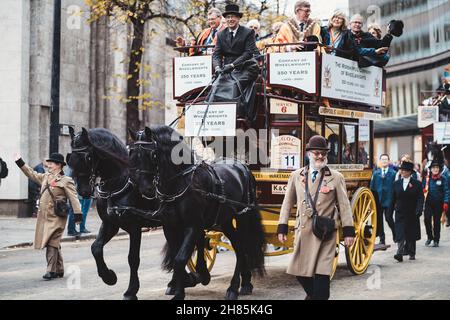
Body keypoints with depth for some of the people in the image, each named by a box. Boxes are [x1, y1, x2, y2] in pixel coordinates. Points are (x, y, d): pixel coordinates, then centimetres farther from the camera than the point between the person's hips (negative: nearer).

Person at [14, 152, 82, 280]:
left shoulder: (66, 181, -6)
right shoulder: (45, 177, 15)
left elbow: (74, 198, -11)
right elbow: (32, 174, 27)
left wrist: (78, 215, -17)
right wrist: (20, 162, 25)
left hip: (56, 218, -7)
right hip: (44, 217, 7)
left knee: (52, 244, -9)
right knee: (54, 244, 12)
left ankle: (51, 271, -6)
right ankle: (59, 270, 21)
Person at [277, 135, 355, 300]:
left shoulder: (336, 177, 1)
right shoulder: (296, 175, 7)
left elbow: (344, 205, 0)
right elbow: (288, 203, 10)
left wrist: (348, 231, -5)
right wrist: (282, 228, 6)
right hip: (303, 230, 3)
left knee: (321, 273, -5)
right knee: (299, 269, 9)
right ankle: (313, 294, 36)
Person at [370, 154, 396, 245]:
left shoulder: (393, 173, 0)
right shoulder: (376, 173, 9)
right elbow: (372, 187, 9)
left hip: (389, 200, -4)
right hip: (378, 200, 4)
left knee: (389, 218, -9)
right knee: (378, 220, 5)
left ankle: (396, 236, 11)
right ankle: (382, 239, 15)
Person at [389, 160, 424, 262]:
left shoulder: (417, 184, -1)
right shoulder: (396, 183, 7)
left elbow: (420, 199, -7)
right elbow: (393, 199, 9)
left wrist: (419, 210, -21)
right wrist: (390, 212, 6)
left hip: (412, 214, -1)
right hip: (400, 213, 1)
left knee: (411, 234, 10)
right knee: (400, 234, -10)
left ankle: (411, 253, 24)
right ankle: (400, 253, -16)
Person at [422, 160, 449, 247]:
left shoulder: (443, 179, -3)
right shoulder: (427, 178, 3)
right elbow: (422, 189, 8)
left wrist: (446, 203, -11)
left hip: (438, 203, -1)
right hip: (428, 202, 1)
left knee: (436, 221, 5)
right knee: (427, 219, -12)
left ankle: (436, 240, 16)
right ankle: (429, 237, 9)